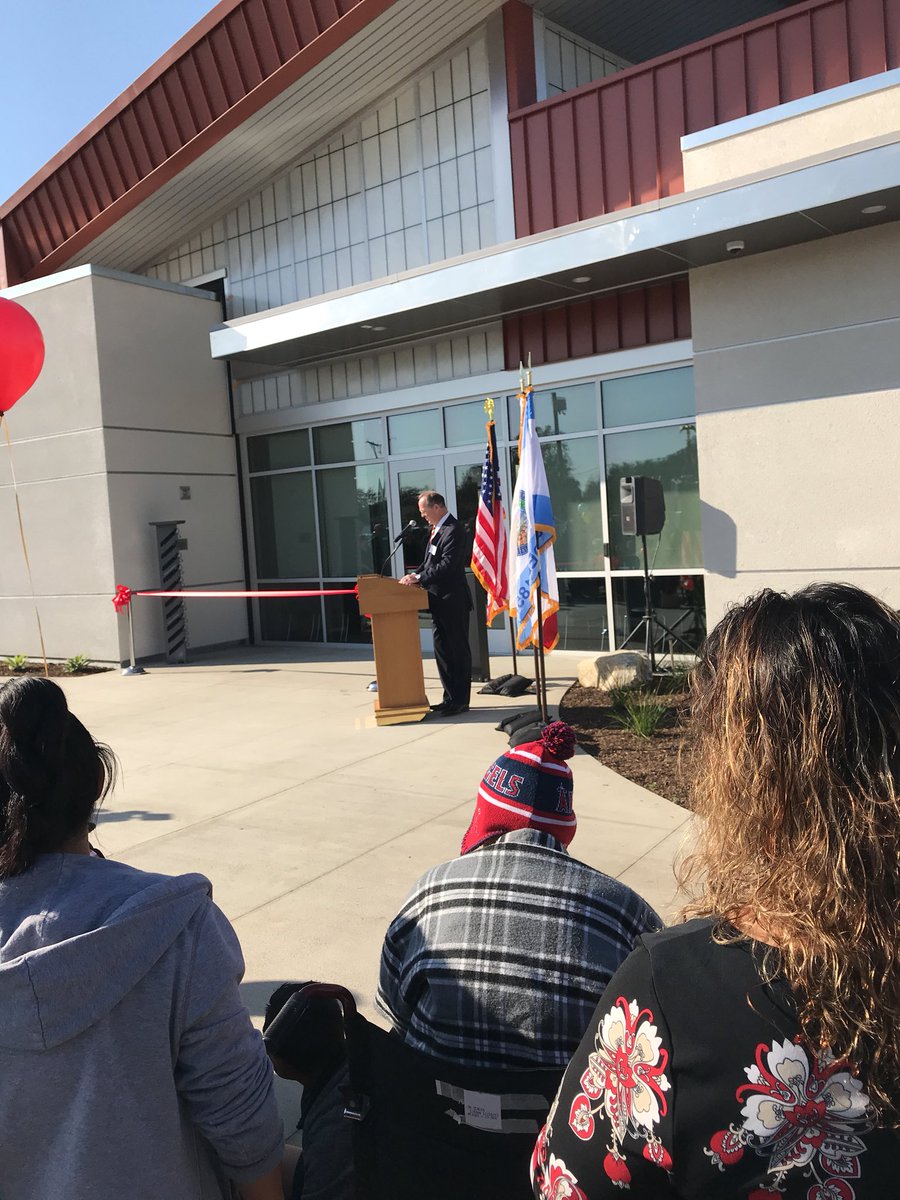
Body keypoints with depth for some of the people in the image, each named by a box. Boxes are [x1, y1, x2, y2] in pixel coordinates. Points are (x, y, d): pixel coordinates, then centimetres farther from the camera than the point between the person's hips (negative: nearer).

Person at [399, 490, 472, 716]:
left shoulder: (453, 530, -17)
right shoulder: (437, 530, 14)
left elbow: (447, 566, -23)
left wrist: (420, 578, -21)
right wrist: (415, 575, 3)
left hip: (453, 601, -10)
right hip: (440, 602, 10)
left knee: (458, 650, -1)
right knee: (443, 650, 14)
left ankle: (460, 701, 6)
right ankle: (450, 697, 23)